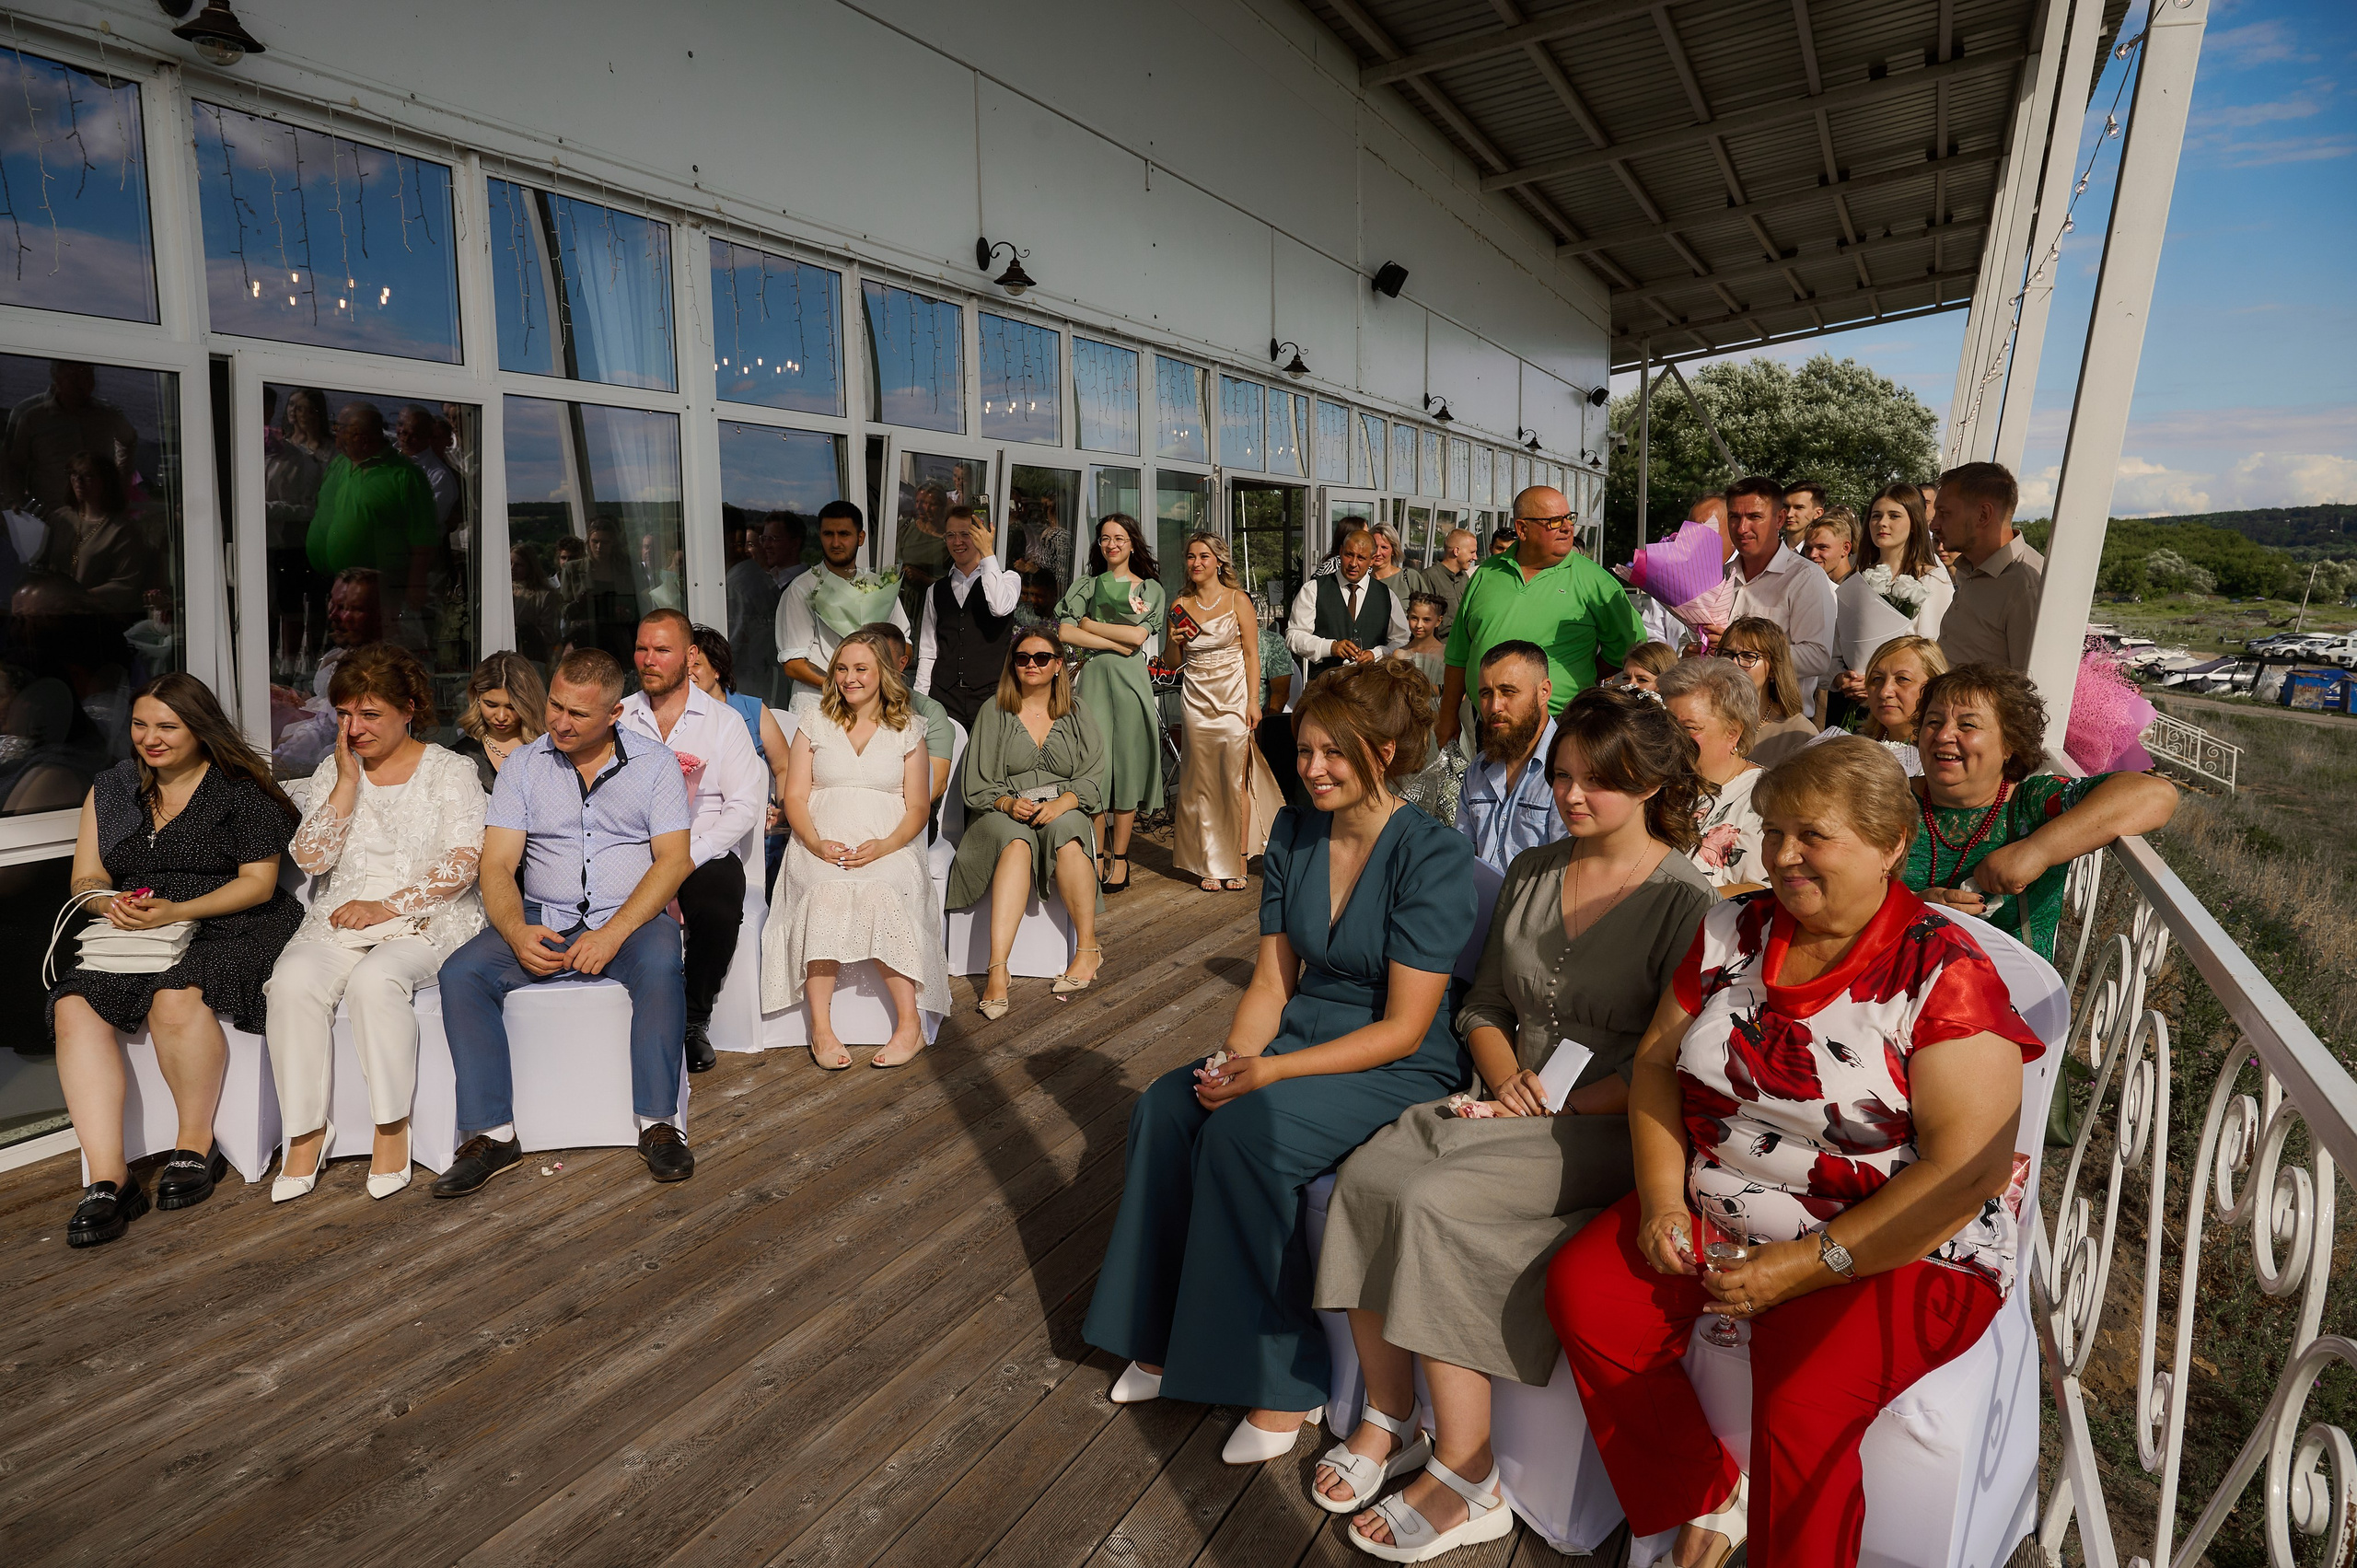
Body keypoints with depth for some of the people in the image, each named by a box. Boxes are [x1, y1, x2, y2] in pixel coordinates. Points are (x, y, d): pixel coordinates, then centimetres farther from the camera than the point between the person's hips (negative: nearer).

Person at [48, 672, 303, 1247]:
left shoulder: (242, 789, 1)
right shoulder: (110, 790, 18)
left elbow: (259, 882, -5)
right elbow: (85, 880, 16)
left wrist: (176, 911, -17)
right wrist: (111, 903, -8)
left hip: (232, 931, -5)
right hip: (133, 939, 5)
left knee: (175, 999, -34)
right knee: (74, 1006, -24)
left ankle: (196, 1147, -12)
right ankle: (107, 1178, -24)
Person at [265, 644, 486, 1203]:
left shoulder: (450, 771, 3)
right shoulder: (331, 772, 15)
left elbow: (462, 866, -7)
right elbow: (310, 857, 2)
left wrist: (388, 907, -16)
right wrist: (348, 780, -3)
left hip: (425, 923, -4)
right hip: (339, 920, 4)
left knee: (375, 980, -33)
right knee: (293, 981, -27)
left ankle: (393, 1127, -20)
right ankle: (307, 1129, -15)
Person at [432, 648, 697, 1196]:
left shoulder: (655, 764, 2)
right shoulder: (524, 765, 8)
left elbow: (674, 859, -7)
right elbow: (497, 865, 2)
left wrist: (613, 933, -19)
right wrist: (517, 932, -19)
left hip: (629, 918, -3)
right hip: (543, 921, 3)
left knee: (661, 966, -34)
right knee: (461, 973, -21)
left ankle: (657, 1124, -24)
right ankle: (493, 1135, -14)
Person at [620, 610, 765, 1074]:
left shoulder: (724, 720, 5)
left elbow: (745, 805, -3)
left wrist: (687, 859, -15)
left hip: (704, 852, -1)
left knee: (718, 913, -31)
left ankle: (694, 1020, -6)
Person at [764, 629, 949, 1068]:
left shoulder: (907, 730, 13)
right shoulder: (816, 726, 17)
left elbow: (918, 806, 7)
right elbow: (794, 797, 9)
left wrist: (884, 847, -13)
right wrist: (816, 842, -11)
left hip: (888, 846, -1)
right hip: (822, 845, 1)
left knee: (880, 892, -34)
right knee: (827, 891, -33)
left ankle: (909, 1024, -29)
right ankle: (821, 1027, -29)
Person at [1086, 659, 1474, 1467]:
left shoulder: (1434, 856, -17)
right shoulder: (1293, 834, 3)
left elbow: (1403, 1029, -19)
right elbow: (1271, 980, 5)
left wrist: (1270, 1073, -23)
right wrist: (1233, 1059, -14)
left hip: (1400, 1070, -6)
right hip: (1300, 1034, 6)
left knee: (1245, 1132, -29)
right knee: (1164, 1107, -17)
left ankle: (1286, 1381, -9)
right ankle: (1163, 1337, 1)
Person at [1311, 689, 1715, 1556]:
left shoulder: (1684, 900, -8)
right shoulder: (1530, 873, 11)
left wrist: (1557, 1107, -14)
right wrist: (1507, 1077, -2)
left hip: (1607, 1129, -6)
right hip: (1513, 1106, 6)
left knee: (1432, 1200, -26)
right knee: (1364, 1175, -18)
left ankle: (1467, 1476, -11)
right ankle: (1386, 1419, -2)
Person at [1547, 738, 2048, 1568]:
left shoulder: (1945, 971, -13)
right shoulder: (1734, 930, 3)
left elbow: (1969, 1170, -18)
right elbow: (1656, 1064, 7)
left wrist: (1806, 1266, -20)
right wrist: (1662, 1200, -7)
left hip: (1900, 1249, -5)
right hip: (1715, 1215, 6)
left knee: (1800, 1404, -28)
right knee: (1583, 1290, -11)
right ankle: (1705, 1501, 10)